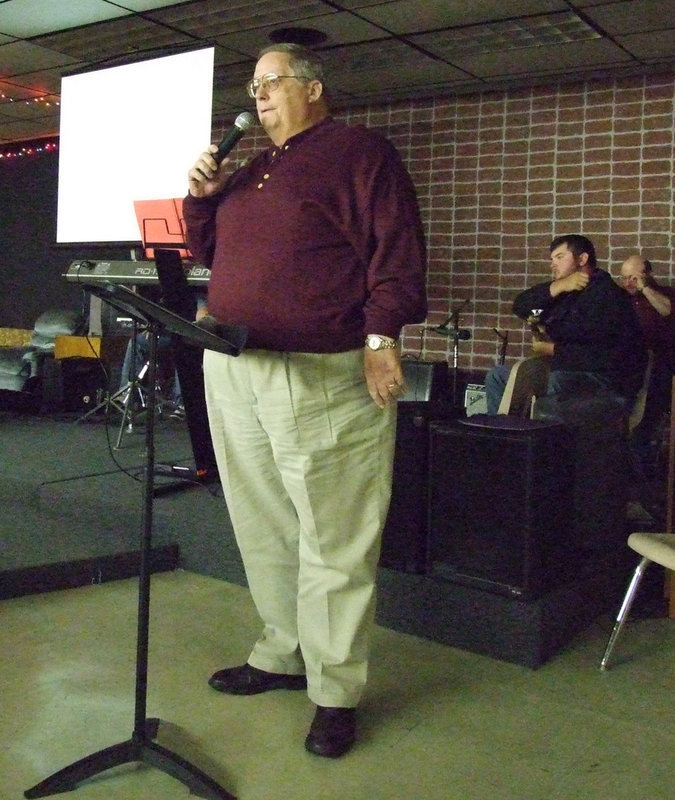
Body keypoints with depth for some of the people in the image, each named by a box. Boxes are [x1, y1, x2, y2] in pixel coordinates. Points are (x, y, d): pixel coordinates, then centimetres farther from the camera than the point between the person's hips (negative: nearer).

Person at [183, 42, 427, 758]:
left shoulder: (359, 153, 0)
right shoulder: (248, 171, 23)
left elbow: (396, 250, -10)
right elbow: (207, 252, 26)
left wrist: (380, 335, -20)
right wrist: (201, 196, 9)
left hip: (322, 378, -8)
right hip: (233, 374, 8)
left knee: (332, 539, -2)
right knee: (262, 529, 14)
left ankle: (335, 692, 10)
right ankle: (282, 655, 30)